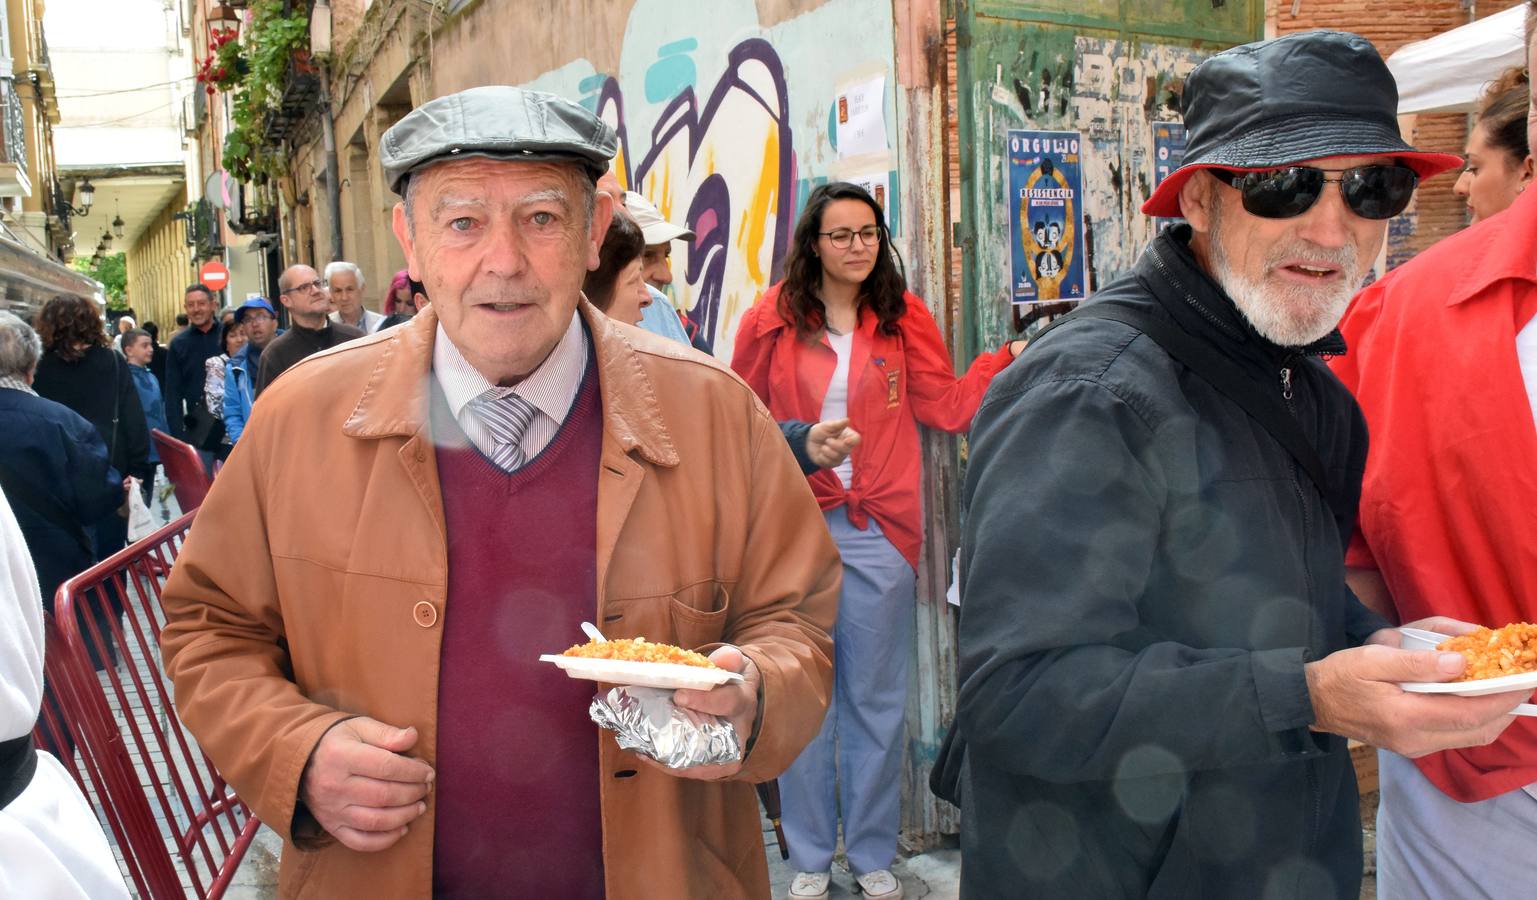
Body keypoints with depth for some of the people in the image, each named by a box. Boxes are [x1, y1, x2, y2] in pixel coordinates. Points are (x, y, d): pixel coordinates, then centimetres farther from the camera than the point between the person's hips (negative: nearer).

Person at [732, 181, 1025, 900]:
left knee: (876, 699, 11)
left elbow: (947, 408, 3)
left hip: (878, 531, 1)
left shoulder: (904, 317, 4)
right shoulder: (770, 321, 0)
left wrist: (1011, 357, -6)